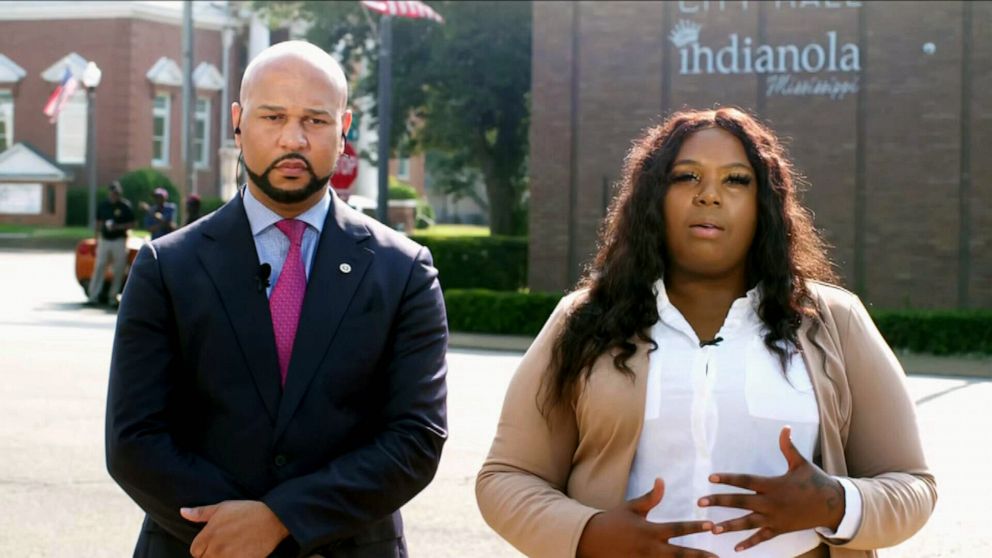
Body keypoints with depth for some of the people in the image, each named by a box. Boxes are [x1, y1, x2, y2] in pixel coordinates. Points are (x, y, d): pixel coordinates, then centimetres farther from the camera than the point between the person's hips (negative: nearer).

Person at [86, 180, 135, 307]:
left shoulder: (125, 206, -4)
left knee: (119, 270, 0)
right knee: (99, 267, -2)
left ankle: (113, 296, 9)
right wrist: (97, 238, 10)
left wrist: (118, 227, -16)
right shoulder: (102, 206, 8)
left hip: (119, 241, -3)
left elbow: (132, 224, -2)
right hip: (104, 240, 3)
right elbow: (98, 223, 17)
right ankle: (93, 295, -1)